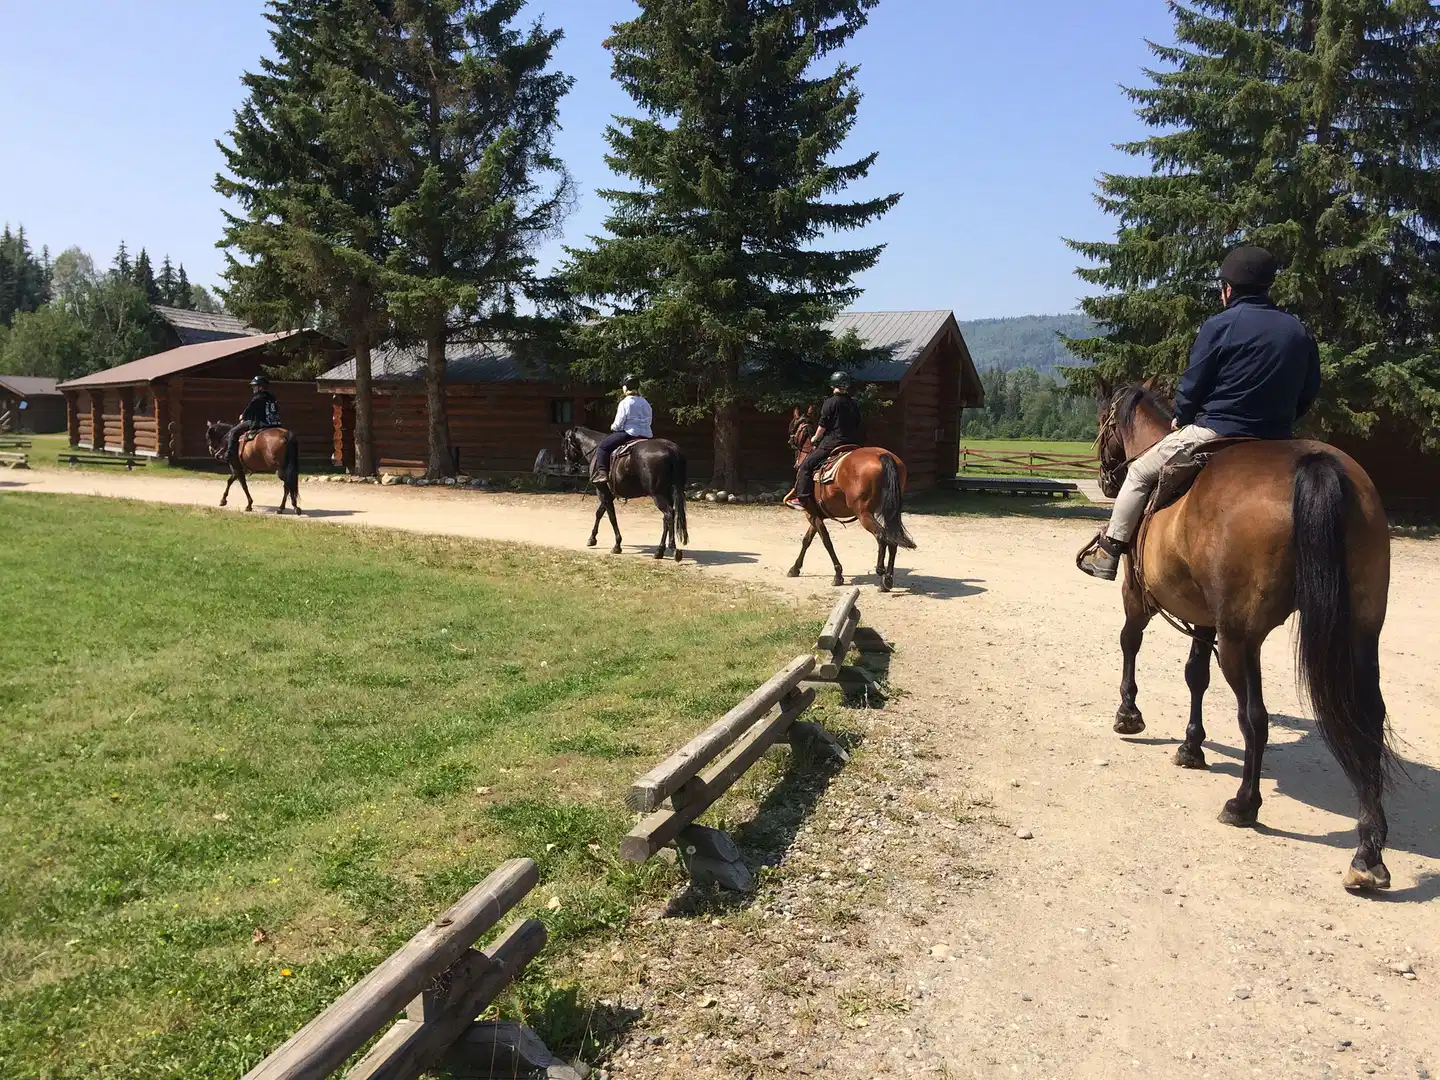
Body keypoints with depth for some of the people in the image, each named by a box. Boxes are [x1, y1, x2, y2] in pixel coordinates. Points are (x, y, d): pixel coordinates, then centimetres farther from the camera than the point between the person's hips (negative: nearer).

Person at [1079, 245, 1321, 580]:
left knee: (1139, 473, 10)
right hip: (1277, 441, 6)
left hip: (1214, 433, -5)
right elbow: (1308, 393, 13)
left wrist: (1180, 419, 12)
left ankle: (1108, 554, 11)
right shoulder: (1299, 332, 9)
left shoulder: (1219, 326, -9)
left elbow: (1192, 386, -6)